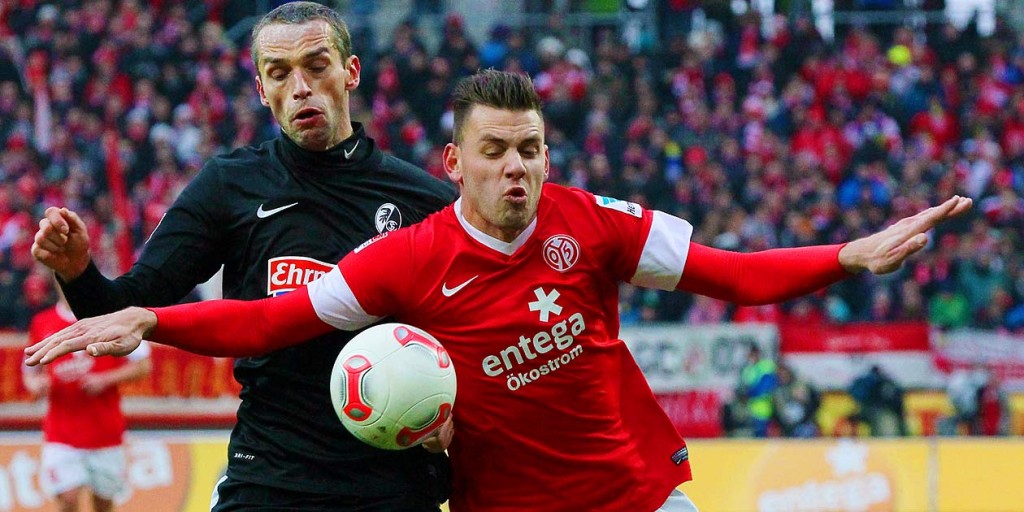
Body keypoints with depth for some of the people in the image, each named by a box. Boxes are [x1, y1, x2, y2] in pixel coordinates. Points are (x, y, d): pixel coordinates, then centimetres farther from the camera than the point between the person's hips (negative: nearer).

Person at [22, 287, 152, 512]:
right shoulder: (42, 324, 5)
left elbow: (143, 365, -2)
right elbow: (31, 371, 15)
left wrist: (105, 380, -16)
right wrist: (36, 385, -8)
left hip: (106, 432, 0)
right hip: (61, 433, 0)